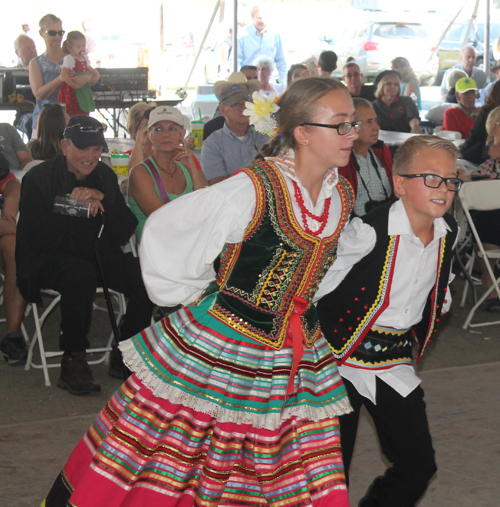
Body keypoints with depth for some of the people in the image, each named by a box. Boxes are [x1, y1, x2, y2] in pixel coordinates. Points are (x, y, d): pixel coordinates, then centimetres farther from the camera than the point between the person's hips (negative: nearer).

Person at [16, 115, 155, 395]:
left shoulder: (105, 176, 7)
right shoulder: (39, 178, -7)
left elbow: (123, 234, -1)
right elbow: (33, 238, -16)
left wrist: (102, 199, -16)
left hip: (97, 256, 5)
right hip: (49, 259, -5)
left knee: (145, 276, -21)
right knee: (82, 275, -38)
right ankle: (73, 362, -26)